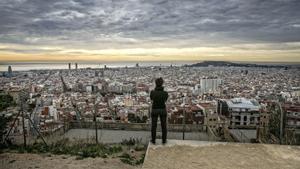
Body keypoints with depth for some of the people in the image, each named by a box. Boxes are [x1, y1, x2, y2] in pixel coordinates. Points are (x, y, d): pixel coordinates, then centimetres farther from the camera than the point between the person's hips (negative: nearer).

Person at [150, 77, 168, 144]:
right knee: (163, 125, 17)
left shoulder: (152, 92, -16)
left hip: (154, 110, 0)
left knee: (154, 125, 16)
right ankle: (164, 140, 27)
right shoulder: (165, 93, -17)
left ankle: (153, 140, 27)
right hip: (163, 110, 0)